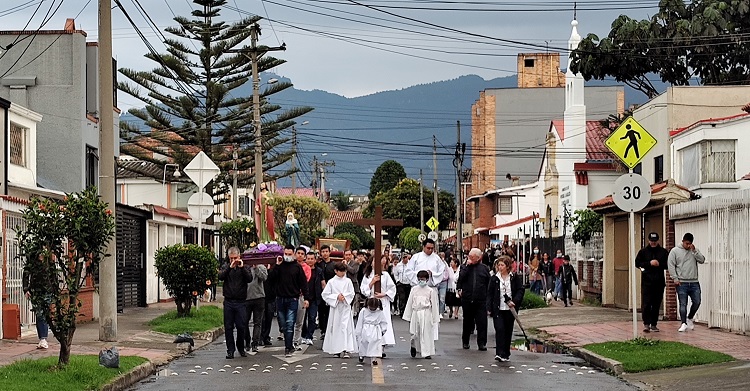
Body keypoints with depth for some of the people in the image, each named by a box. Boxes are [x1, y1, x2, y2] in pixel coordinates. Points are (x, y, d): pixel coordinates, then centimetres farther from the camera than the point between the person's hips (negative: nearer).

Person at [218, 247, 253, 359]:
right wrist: (230, 267, -19)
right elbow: (220, 277, -9)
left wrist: (242, 267, -18)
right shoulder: (226, 267, 9)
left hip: (241, 302, -1)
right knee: (228, 327, 1)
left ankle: (241, 348, 18)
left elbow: (249, 279, -10)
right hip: (228, 302, 1)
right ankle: (230, 350, 8)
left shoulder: (244, 268, 6)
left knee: (241, 327, 0)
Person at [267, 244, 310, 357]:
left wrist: (306, 298, -2)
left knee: (290, 325, -10)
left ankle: (288, 348, -10)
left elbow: (303, 283, 4)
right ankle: (289, 346, 17)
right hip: (280, 299, 3)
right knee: (284, 326, 7)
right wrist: (277, 266, -9)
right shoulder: (279, 266, 8)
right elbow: (270, 279, -3)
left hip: (292, 300, -3)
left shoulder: (297, 267, 3)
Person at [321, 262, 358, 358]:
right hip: (335, 307, 0)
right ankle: (336, 350, 13)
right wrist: (337, 297, -11)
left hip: (346, 307, 0)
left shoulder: (348, 281, 5)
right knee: (335, 328, 3)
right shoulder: (331, 282, 3)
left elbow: (352, 293, 3)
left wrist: (344, 296, -14)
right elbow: (325, 294, -2)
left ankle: (345, 350, -15)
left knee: (346, 327, -10)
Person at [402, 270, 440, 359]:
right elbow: (409, 303, 11)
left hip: (426, 314, -2)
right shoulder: (414, 289, 8)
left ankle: (427, 353, 5)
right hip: (416, 313, 2)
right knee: (415, 333, 2)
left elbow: (434, 305, 4)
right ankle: (413, 346, 31)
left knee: (426, 333, -1)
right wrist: (408, 317, 9)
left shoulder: (430, 291, 2)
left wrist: (435, 319, 1)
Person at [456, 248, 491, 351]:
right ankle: (465, 341, 25)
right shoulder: (465, 267, 7)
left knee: (482, 323, -5)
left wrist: (487, 296, 4)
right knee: (467, 321, 11)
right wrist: (467, 266, -10)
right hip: (467, 299, 1)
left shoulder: (484, 268, 6)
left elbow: (489, 284, 9)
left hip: (481, 300, -1)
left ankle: (482, 343, 0)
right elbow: (460, 278, -11)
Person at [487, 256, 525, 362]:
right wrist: (489, 308, -2)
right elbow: (490, 294, 5)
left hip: (510, 309, 1)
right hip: (498, 309, -1)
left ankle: (506, 354, 19)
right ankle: (500, 353, -14)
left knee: (508, 331, 8)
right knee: (499, 329, -12)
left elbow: (520, 290, 0)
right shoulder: (494, 279, 4)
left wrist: (514, 301, -15)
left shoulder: (515, 278, 2)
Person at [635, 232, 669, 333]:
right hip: (646, 282, -2)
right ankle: (646, 324, -11)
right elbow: (637, 263, 2)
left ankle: (654, 324, 13)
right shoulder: (643, 251, 7)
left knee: (656, 304, 5)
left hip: (659, 282, 2)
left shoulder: (663, 252, 9)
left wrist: (659, 264, -10)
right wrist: (649, 263, -10)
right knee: (646, 303, -10)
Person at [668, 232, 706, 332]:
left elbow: (702, 260, 0)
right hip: (682, 283, -4)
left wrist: (694, 251, -10)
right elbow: (670, 265, -2)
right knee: (683, 304, -5)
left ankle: (689, 318, 23)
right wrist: (675, 278, -10)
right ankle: (683, 323, -1)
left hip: (694, 282, 4)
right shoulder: (675, 251, 3)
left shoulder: (694, 251, 14)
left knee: (697, 302, 1)